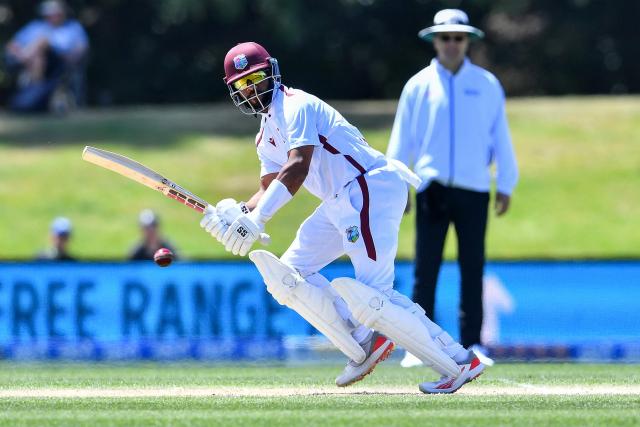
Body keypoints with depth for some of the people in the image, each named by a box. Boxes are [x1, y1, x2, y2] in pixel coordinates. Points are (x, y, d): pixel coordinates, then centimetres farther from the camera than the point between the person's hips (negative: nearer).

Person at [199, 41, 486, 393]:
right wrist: (239, 213, -10)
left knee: (370, 295, -20)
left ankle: (460, 363, -17)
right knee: (288, 274, 7)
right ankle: (365, 344, 5)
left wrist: (257, 220, -33)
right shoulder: (266, 135, 20)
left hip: (372, 189, -10)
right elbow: (270, 188, 12)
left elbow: (297, 169, -24)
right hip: (341, 203, 10)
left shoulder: (295, 107, -11)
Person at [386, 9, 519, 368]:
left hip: (474, 189, 1)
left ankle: (472, 343, 5)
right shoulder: (418, 86, 7)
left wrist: (506, 186, 6)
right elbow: (401, 140, 8)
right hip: (431, 189, 0)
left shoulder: (487, 85, 8)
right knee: (426, 269, -3)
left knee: (473, 268, 0)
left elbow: (501, 136, 10)